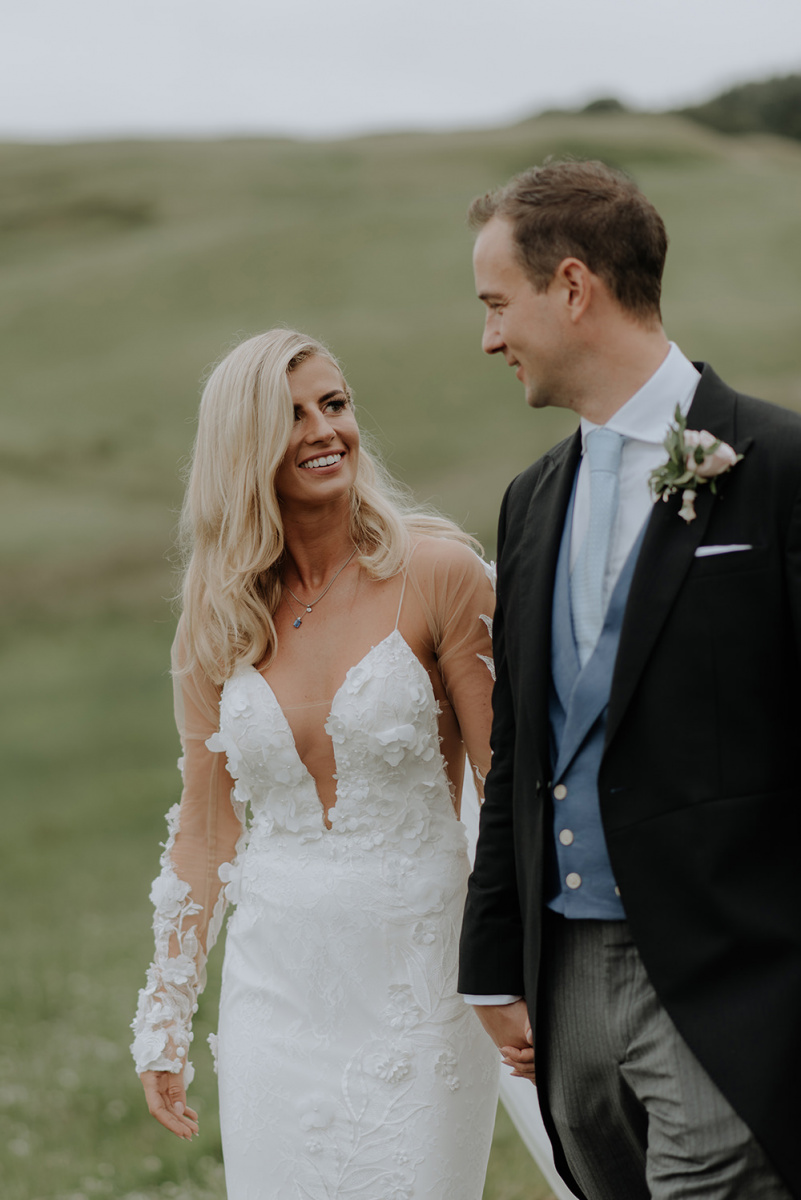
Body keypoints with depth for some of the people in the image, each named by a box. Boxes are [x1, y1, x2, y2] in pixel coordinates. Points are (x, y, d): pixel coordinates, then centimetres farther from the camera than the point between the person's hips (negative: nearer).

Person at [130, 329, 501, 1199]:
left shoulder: (436, 573, -7)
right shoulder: (219, 621, 4)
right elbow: (205, 829, 11)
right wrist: (165, 1023, 12)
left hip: (414, 982, -3)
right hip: (277, 989, 3)